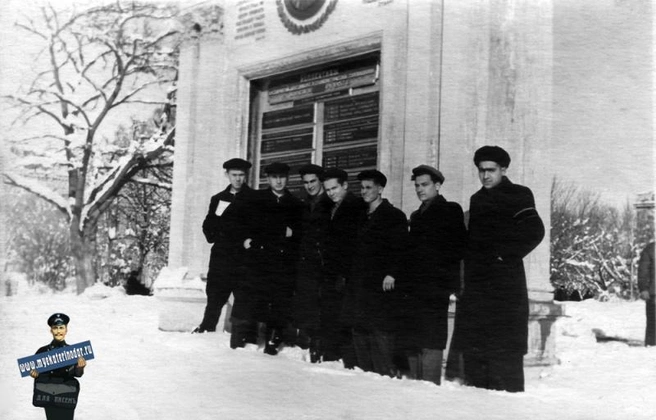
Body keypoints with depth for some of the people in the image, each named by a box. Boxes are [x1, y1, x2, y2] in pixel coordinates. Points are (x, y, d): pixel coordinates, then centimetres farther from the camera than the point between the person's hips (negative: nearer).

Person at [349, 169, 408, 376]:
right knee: (359, 332, 7)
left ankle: (386, 374, -8)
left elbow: (399, 249, -10)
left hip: (381, 284, -8)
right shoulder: (363, 217, 21)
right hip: (360, 285, 8)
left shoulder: (394, 215, -1)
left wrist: (392, 273, -21)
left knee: (380, 332, -12)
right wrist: (350, 277, 17)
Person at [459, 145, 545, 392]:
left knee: (504, 351, -8)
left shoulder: (516, 196, -3)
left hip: (504, 286, -8)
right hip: (476, 286, 8)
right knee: (473, 349, 8)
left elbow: (535, 232, -15)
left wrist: (504, 255, -12)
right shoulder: (478, 199, 20)